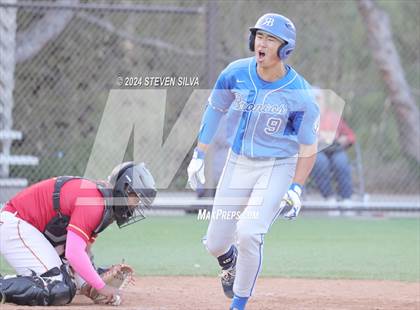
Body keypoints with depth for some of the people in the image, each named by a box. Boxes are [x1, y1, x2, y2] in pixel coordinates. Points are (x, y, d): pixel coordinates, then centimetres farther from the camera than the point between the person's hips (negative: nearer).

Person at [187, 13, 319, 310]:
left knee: (248, 233, -23)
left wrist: (296, 189, -15)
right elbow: (214, 110, 6)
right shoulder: (236, 74, -11)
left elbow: (308, 146, -9)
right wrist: (199, 155, 6)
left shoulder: (300, 94, -19)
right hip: (238, 163, 4)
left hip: (278, 168, -4)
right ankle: (230, 265, 45)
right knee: (216, 243, 6)